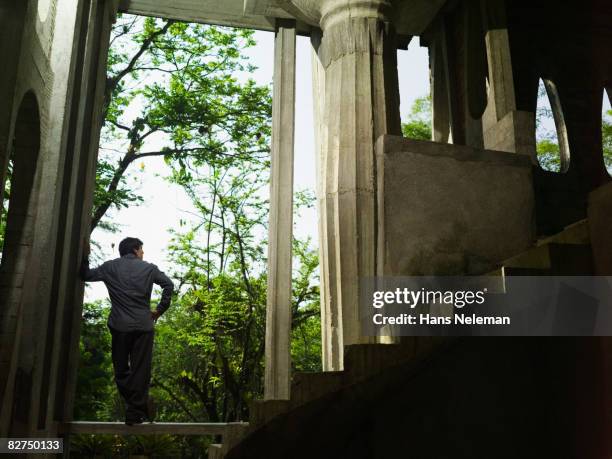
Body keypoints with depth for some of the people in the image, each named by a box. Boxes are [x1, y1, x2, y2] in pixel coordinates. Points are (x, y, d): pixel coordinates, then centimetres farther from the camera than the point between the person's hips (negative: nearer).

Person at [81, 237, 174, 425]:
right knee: (140, 369, 2)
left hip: (120, 325, 1)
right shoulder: (149, 268, 7)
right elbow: (168, 284, 0)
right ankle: (136, 413, 2)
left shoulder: (110, 267, 9)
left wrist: (85, 258, 27)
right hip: (143, 325, -1)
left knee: (121, 369, 11)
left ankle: (136, 407, 7)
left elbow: (86, 275, 15)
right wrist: (159, 310, 7)